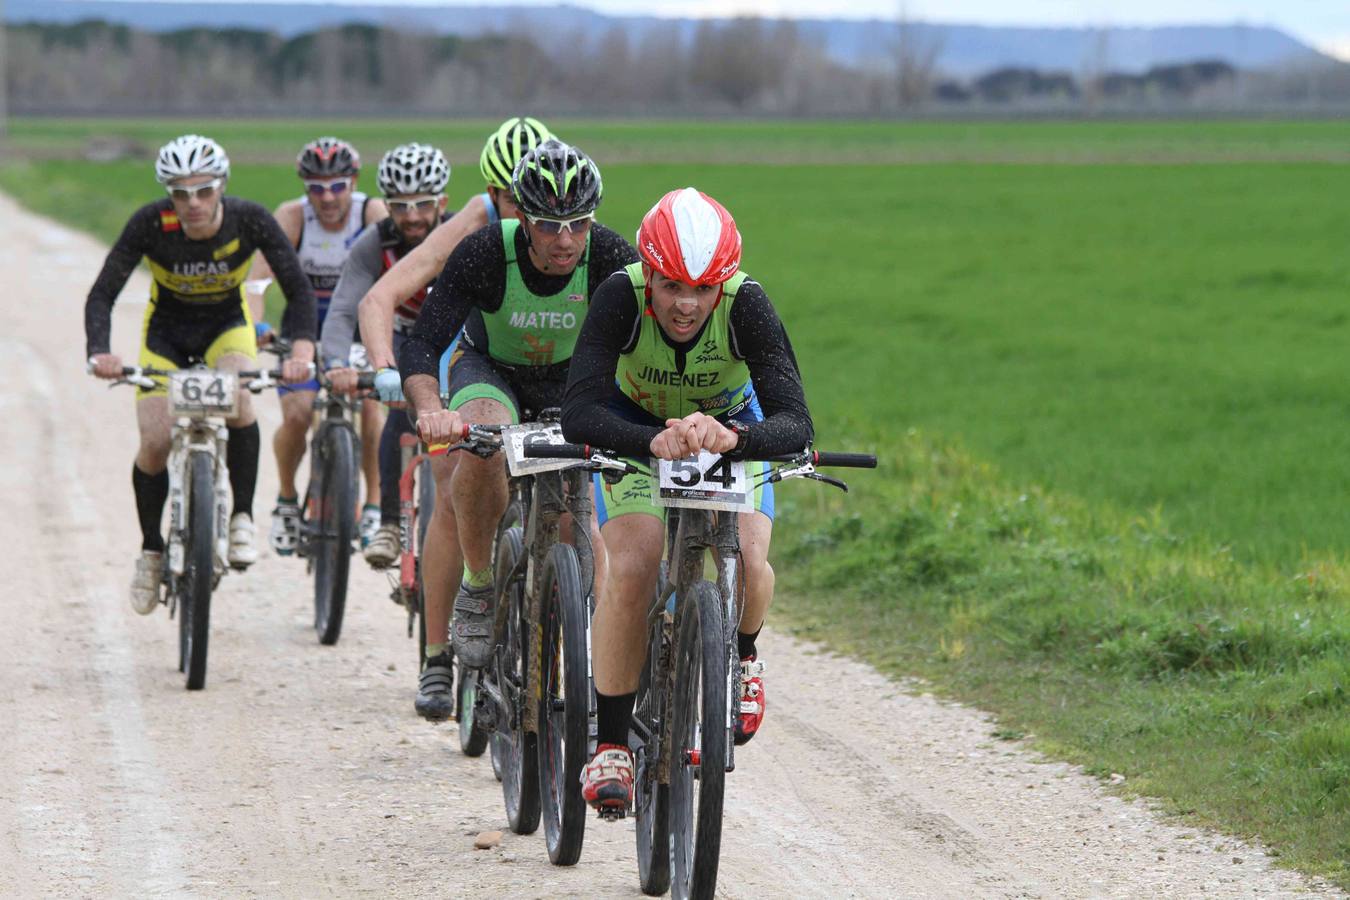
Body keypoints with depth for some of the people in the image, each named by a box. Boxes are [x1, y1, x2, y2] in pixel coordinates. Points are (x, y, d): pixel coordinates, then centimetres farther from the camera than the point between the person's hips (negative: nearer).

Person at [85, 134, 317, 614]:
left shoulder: (249, 220, -25)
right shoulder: (151, 224, -26)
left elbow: (298, 289, -23)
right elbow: (102, 294, -26)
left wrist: (301, 348, -41)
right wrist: (100, 353, -44)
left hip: (227, 326, 0)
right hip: (166, 330, 0)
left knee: (237, 395, -33)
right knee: (155, 443, -13)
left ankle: (242, 518, -19)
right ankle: (151, 549, 12)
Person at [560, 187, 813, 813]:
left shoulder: (746, 305, -32)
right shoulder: (622, 297, -33)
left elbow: (794, 423, -40)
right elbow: (579, 414, -42)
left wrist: (730, 436, -61)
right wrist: (656, 441, -60)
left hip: (730, 427, 0)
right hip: (636, 429, 0)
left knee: (747, 562, -23)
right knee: (632, 569, -23)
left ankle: (741, 657, 13)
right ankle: (609, 744, -8)